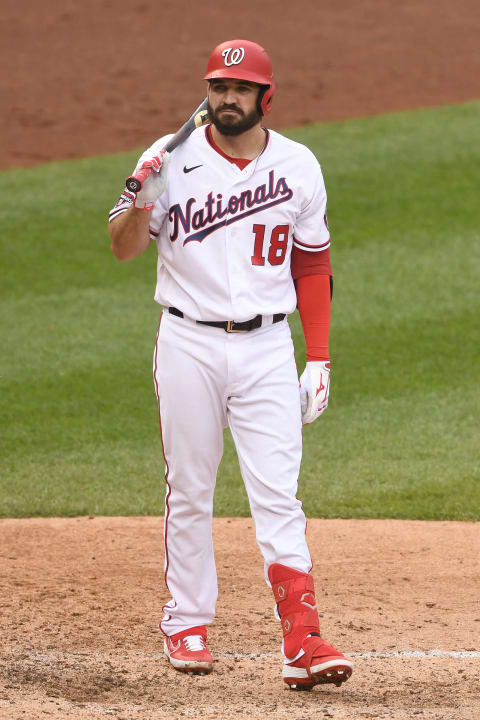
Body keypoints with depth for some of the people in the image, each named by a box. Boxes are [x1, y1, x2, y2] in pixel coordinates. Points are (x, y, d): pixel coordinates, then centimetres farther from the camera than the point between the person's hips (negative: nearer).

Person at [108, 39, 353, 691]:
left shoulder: (298, 167, 4)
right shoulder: (175, 158, -1)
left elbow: (312, 264, 10)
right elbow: (124, 247, -5)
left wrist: (319, 359, 5)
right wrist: (143, 198, -27)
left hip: (266, 347, 0)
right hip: (188, 343, 0)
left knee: (277, 494, -7)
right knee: (189, 492, 6)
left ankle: (301, 639, -14)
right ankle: (186, 626, 18)